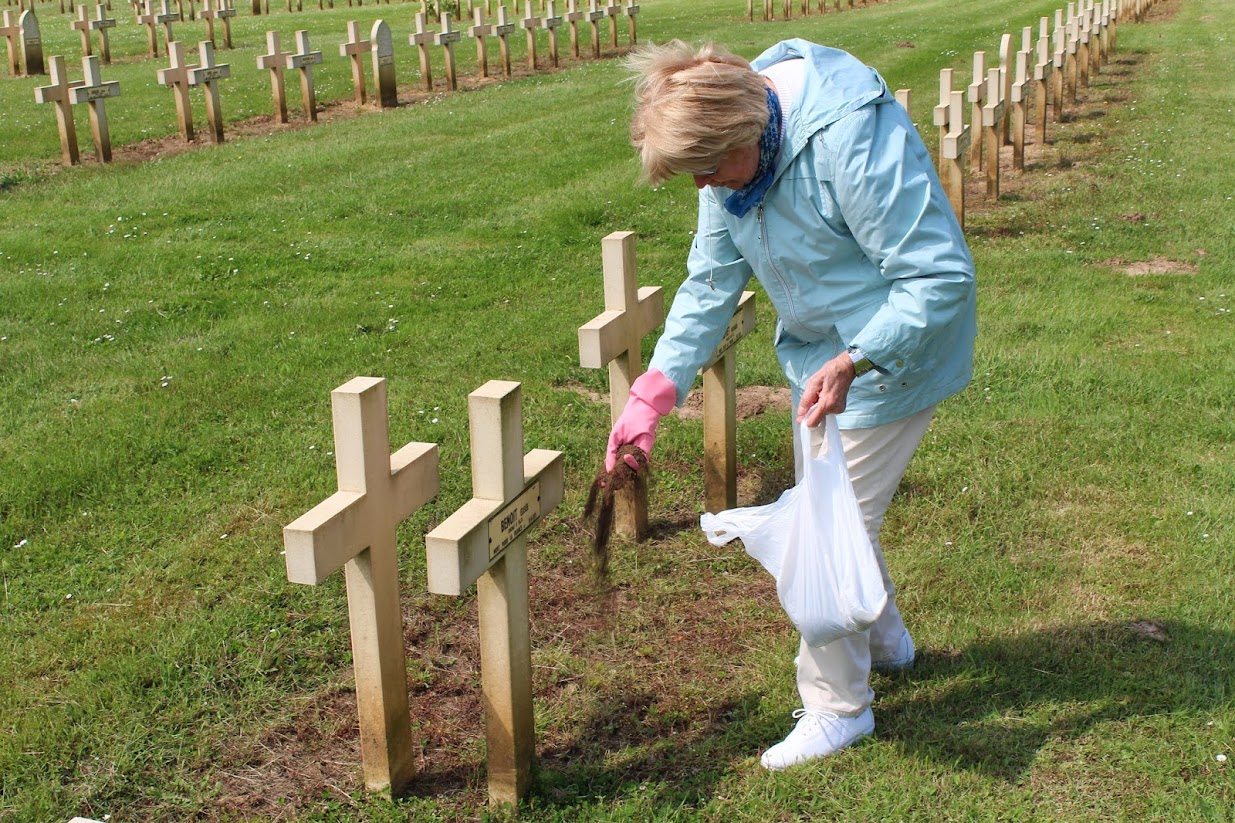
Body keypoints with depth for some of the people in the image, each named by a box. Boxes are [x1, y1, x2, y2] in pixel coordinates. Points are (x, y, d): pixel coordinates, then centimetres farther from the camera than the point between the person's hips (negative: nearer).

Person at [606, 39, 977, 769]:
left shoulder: (854, 140, -34)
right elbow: (711, 282, -2)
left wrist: (851, 362, -38)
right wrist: (654, 392, -10)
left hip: (892, 353, -8)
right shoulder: (730, 150, -8)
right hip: (822, 354, 9)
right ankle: (884, 639, 47)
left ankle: (837, 707, 14)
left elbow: (942, 277, -30)